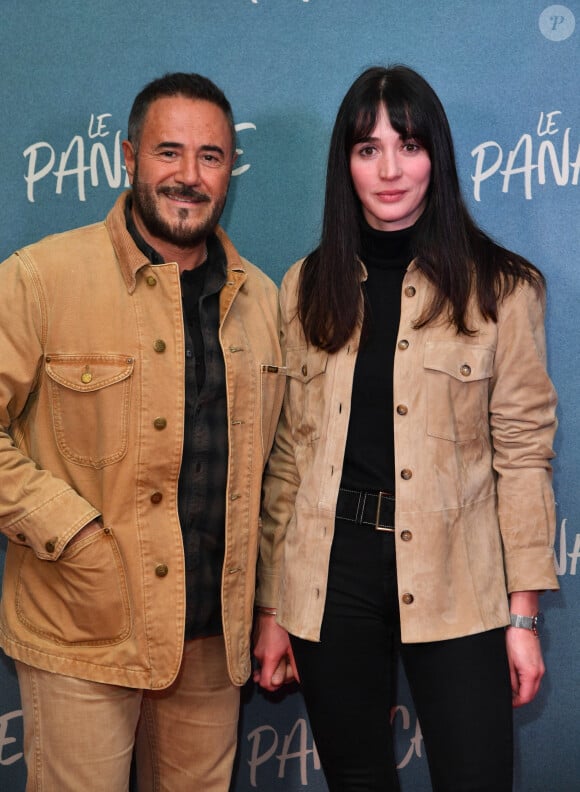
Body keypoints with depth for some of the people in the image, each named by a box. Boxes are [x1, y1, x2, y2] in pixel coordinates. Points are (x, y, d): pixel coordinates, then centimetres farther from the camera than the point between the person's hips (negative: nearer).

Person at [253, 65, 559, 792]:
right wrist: (271, 610, 4)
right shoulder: (306, 288, 4)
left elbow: (523, 451, -2)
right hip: (329, 576, 2)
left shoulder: (500, 289, -2)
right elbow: (286, 456, 4)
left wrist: (524, 614, -4)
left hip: (453, 583, -2)